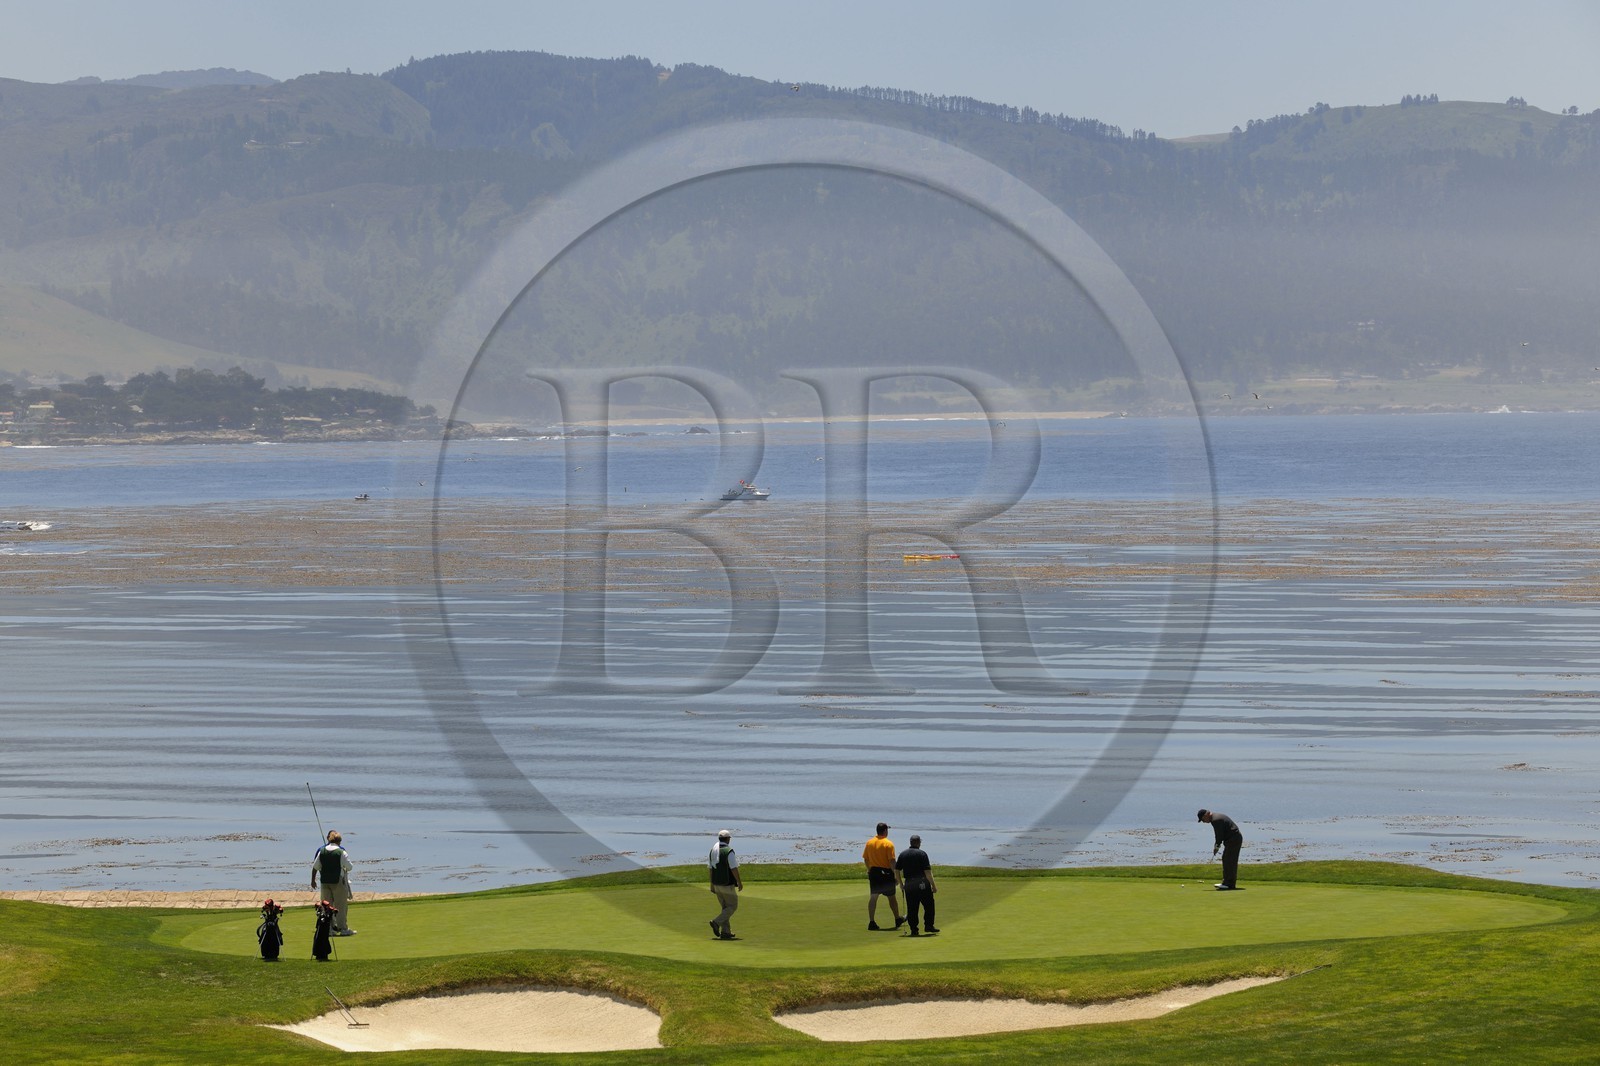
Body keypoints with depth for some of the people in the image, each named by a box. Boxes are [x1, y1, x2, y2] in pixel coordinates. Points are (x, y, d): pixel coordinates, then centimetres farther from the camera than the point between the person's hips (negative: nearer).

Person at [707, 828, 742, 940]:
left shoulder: (713, 850, 6)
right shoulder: (729, 851, -17)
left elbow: (711, 868, 10)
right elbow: (734, 869, -18)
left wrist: (712, 885, 16)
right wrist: (739, 882, -7)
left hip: (716, 884, 7)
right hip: (727, 885, -7)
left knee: (725, 907, 15)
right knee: (732, 906, 4)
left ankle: (725, 932, 11)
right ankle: (717, 922, -13)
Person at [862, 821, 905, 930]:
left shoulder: (869, 843, 3)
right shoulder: (888, 844, -13)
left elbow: (865, 859, 9)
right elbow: (892, 861, -16)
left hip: (873, 873, 4)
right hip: (886, 872, -4)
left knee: (873, 897, 3)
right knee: (892, 897, 12)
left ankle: (871, 921, -3)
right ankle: (898, 919, 26)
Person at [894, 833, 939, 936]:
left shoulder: (903, 854, 7)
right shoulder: (922, 854, -7)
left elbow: (897, 870, 8)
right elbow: (927, 872, -11)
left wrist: (901, 883, 20)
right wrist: (933, 885, -4)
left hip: (908, 884, 4)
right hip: (922, 883, -4)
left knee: (911, 908, 5)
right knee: (928, 904, 11)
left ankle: (914, 930, 3)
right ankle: (929, 925, 9)